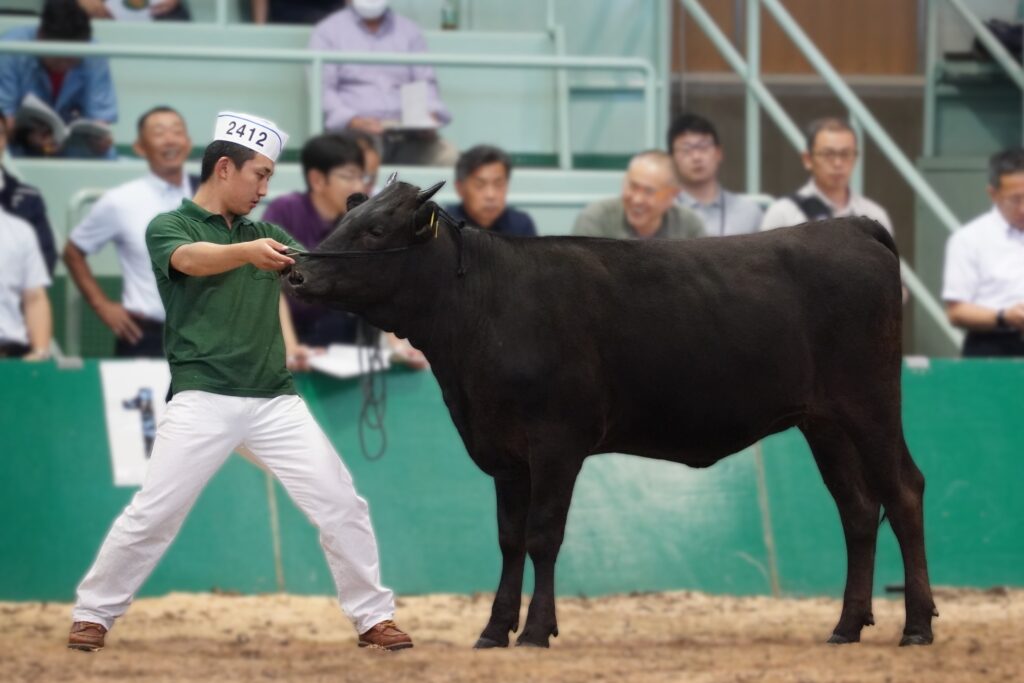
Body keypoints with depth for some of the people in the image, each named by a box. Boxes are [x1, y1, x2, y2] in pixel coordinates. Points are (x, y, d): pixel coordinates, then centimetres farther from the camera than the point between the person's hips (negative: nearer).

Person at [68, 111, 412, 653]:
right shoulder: (168, 227, 2)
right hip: (203, 400, -5)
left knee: (342, 506, -1)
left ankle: (373, 618, 10)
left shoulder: (265, 234, 19)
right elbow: (192, 260, -21)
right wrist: (247, 252, -41)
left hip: (276, 401, 5)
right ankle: (92, 615, 7)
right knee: (154, 513, -8)